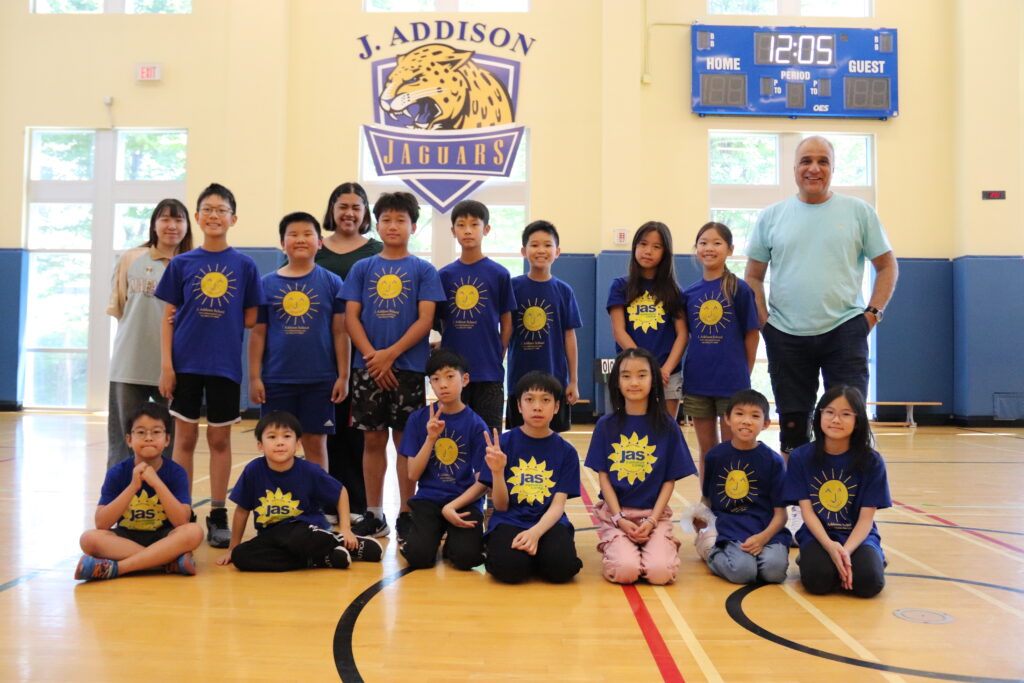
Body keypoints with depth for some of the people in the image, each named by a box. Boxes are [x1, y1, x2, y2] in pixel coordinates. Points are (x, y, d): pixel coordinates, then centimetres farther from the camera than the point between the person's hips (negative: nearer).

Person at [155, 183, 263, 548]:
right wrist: (166, 364, -5)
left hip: (225, 364, 0)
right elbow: (168, 317, 2)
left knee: (220, 439, 7)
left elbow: (250, 320, 4)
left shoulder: (245, 265, 2)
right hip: (185, 363, 0)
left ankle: (218, 517, 17)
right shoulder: (182, 263, 4)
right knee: (185, 438, 5)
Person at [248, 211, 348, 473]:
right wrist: (254, 377, 1)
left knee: (316, 443, 7)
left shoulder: (331, 282, 1)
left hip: (319, 380, -1)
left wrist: (343, 376, -2)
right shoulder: (267, 283, 3)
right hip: (276, 380, 1)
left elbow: (340, 332, 1)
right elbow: (257, 333, 5)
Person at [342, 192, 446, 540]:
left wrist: (390, 354, -13)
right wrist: (372, 356, -10)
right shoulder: (362, 268, 9)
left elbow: (425, 321, -4)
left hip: (408, 367, -2)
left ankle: (406, 514, 13)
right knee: (373, 439, 6)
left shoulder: (423, 270, 3)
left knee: (406, 439, 3)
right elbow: (351, 316, 3)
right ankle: (374, 515, 16)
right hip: (367, 367, 2)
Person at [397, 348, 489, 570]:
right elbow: (413, 475, -3)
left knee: (467, 556, -25)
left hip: (464, 502, -1)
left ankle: (453, 539, 10)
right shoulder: (418, 419, 0)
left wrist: (452, 506, -16)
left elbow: (482, 482, -4)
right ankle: (431, 533, 11)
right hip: (428, 500, 1)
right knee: (418, 556, -24)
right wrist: (431, 438, -14)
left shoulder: (476, 425, -4)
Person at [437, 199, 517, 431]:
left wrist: (498, 356, 0)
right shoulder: (444, 275, 4)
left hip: (489, 371, -1)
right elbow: (440, 321, 9)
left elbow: (506, 322, 4)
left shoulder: (499, 274, 0)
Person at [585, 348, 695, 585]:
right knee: (624, 571, -24)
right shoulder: (606, 425, 1)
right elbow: (603, 476, 1)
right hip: (615, 512, 0)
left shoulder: (667, 427, 1)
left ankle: (660, 546, 10)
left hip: (655, 513, 1)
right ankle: (612, 546, 9)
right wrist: (620, 518, -10)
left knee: (660, 572, -23)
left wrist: (652, 520, -10)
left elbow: (670, 480, 2)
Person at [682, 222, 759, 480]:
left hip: (731, 382, -3)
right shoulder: (689, 293, 5)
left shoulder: (740, 289, -5)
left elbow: (751, 335, -1)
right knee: (707, 450, 13)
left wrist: (744, 374, 1)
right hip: (697, 381, 3)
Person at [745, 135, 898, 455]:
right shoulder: (771, 217, 8)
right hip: (786, 335, 2)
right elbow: (753, 275, 11)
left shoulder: (859, 211, 5)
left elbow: (887, 266, 9)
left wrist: (873, 312, -1)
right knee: (792, 426, 9)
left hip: (844, 331, -1)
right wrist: (762, 319, -1)